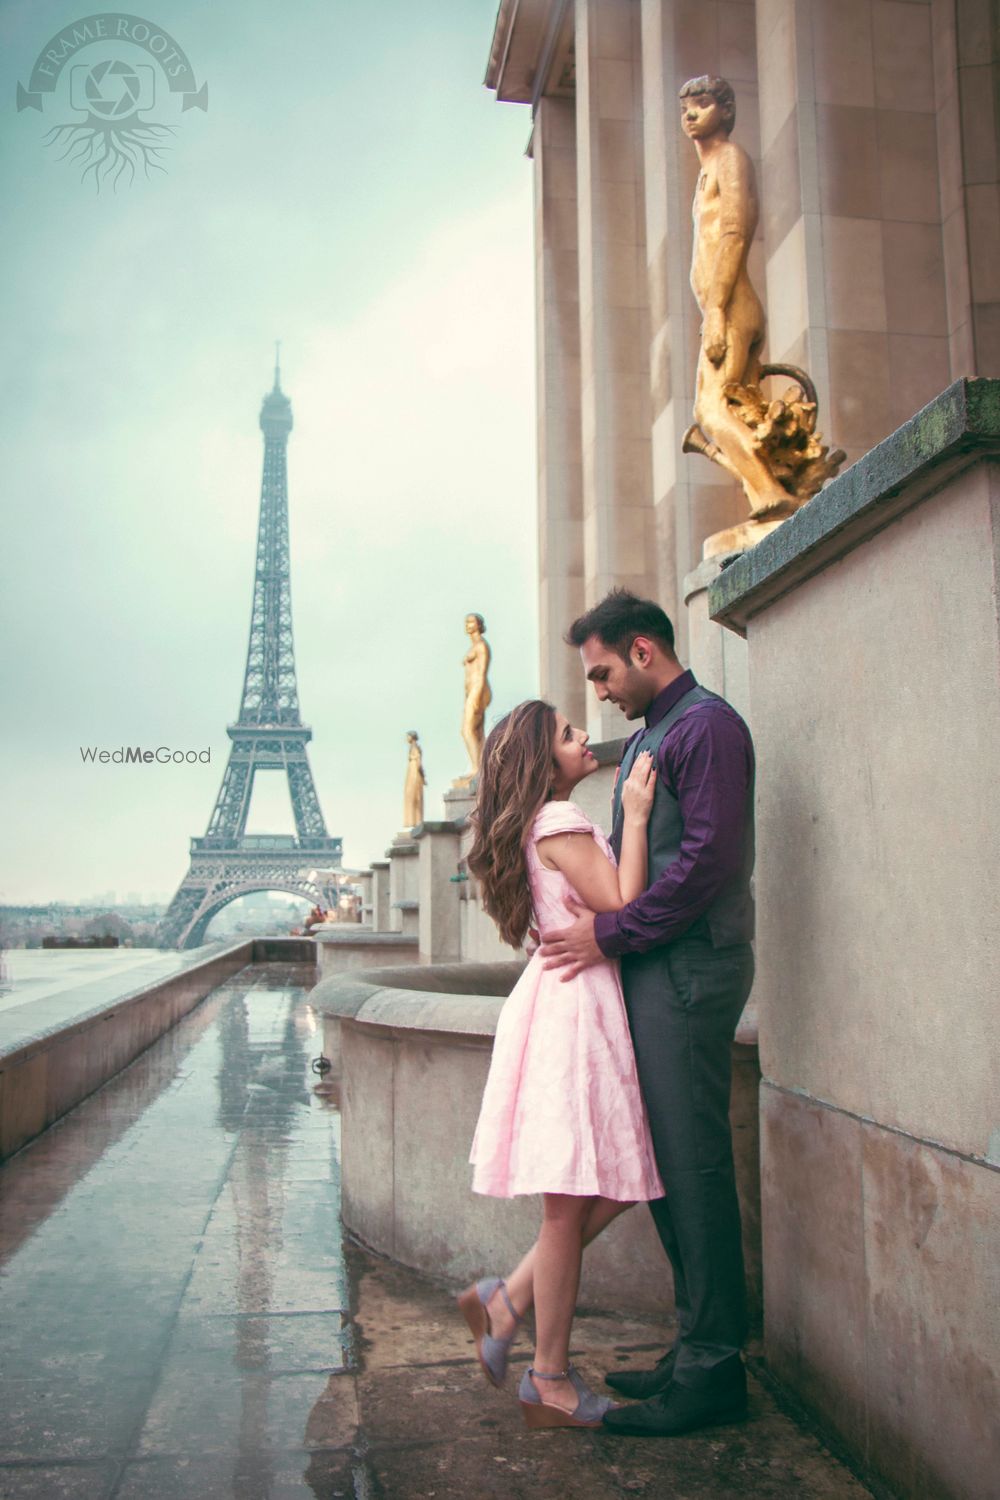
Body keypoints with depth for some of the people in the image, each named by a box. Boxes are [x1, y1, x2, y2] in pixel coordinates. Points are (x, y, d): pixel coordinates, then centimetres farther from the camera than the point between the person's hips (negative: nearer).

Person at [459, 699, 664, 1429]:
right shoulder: (559, 822, -12)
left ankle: (506, 1300, 22)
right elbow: (621, 908, -18)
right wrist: (635, 818, -13)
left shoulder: (558, 821, 18)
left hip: (587, 1007, 10)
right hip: (571, 1007, -10)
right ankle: (550, 1382, 14)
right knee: (571, 1204, 0)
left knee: (614, 1185, 12)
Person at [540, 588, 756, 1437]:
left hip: (688, 968, -10)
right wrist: (592, 924, 12)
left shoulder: (705, 725, -9)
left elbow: (710, 856, -19)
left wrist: (612, 932, -16)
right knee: (667, 1164, 12)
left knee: (692, 1165, -4)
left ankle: (714, 1367, 6)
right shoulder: (649, 736, 21)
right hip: (654, 966, 10)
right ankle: (699, 1347, 23)